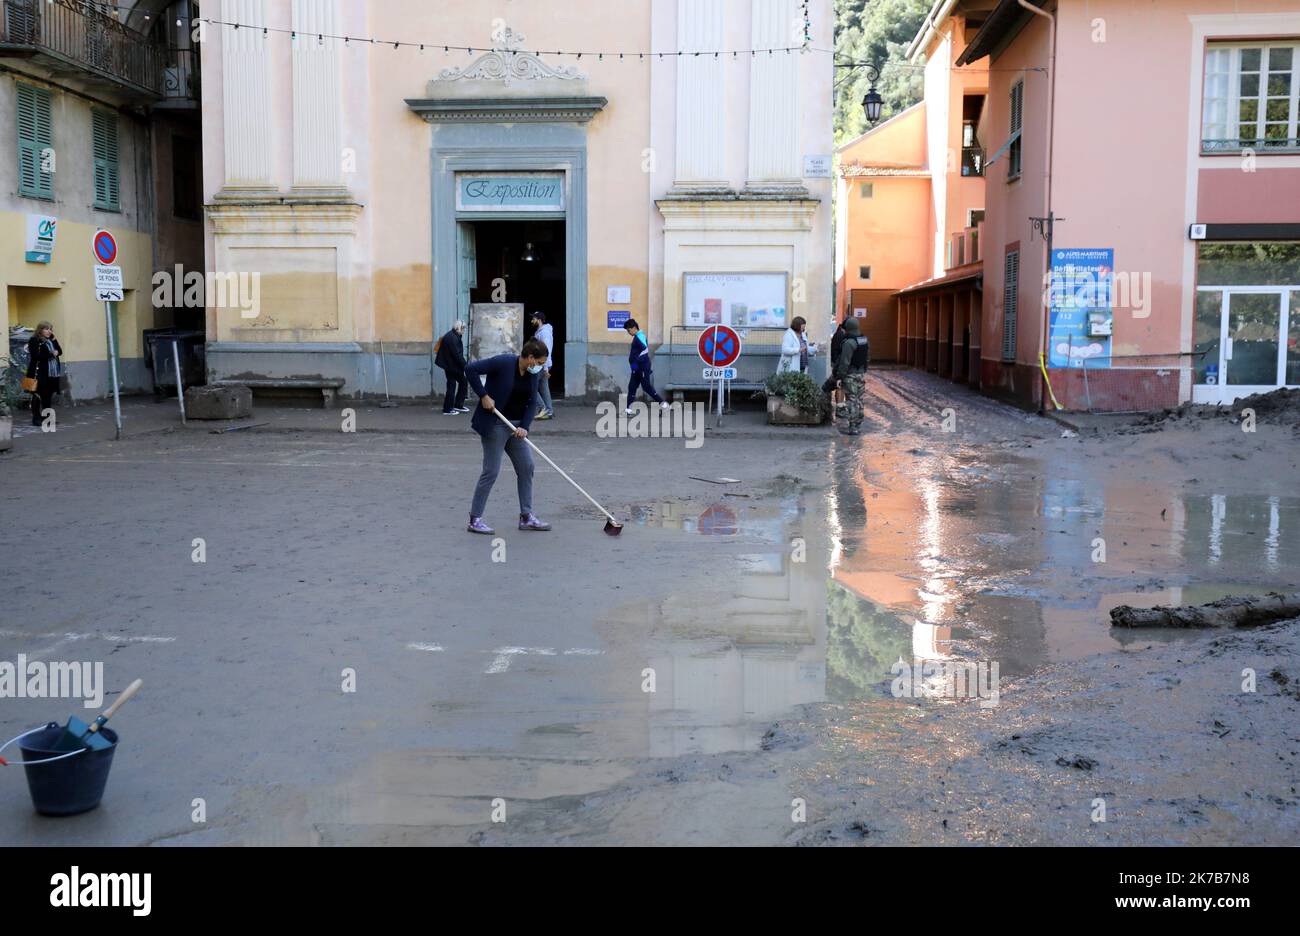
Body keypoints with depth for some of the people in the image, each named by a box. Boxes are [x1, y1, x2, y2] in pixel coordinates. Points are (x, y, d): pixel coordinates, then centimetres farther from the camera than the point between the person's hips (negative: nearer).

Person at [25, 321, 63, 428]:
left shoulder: (50, 340, 19)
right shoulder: (34, 340, -5)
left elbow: (60, 351, 11)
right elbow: (36, 355, -18)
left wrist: (54, 339, 2)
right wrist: (51, 354, -13)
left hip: (52, 373, 7)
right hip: (40, 373, -7)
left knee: (48, 396, 9)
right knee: (38, 396, -4)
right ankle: (36, 418, -2)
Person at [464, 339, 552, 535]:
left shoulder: (532, 374, 3)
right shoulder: (503, 362, -18)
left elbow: (532, 403, 3)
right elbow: (471, 369, -20)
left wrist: (524, 426, -12)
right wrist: (483, 396, -21)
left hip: (515, 426, 8)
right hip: (495, 424, -8)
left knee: (526, 467, 7)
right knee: (491, 471, -5)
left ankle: (526, 517, 15)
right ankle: (475, 520, 5)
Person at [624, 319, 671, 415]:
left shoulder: (639, 337, -15)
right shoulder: (637, 337, 16)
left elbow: (645, 350, -26)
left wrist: (636, 361, -24)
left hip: (642, 367, -10)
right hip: (637, 368, 10)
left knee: (647, 387, -5)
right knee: (632, 387, 6)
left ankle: (663, 403, 2)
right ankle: (629, 409, 6)